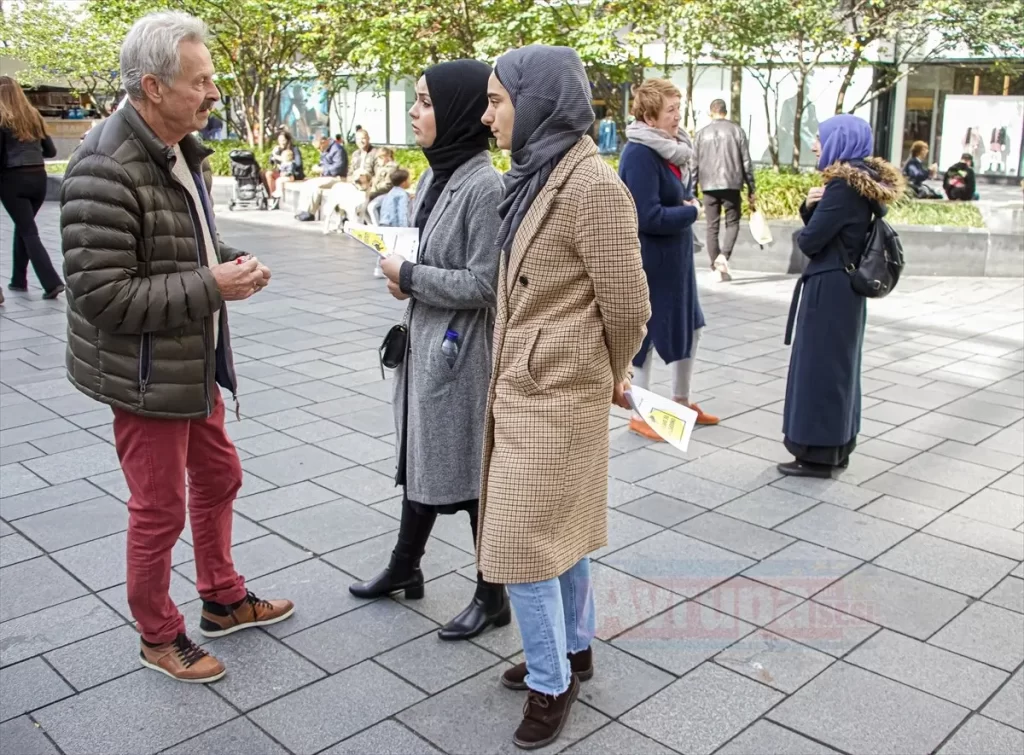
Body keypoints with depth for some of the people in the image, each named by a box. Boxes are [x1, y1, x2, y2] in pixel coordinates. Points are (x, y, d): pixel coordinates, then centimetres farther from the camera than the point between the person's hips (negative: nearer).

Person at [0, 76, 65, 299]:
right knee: (22, 227, 21)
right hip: (38, 177, 5)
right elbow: (51, 151, 12)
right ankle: (19, 279, 26)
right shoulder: (33, 115, 9)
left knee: (29, 232, -3)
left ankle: (52, 283, -14)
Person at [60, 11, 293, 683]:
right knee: (159, 510, 6)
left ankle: (223, 600, 42)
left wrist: (231, 262, -2)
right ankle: (159, 637, 29)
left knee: (218, 476, 21)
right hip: (146, 375, -9)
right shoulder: (105, 172, -24)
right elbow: (101, 294, -27)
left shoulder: (184, 149, 5)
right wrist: (211, 288, -25)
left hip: (197, 361, 9)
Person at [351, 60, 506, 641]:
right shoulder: (434, 178, 8)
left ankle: (493, 597, 22)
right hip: (425, 341, 9)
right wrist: (404, 276, -1)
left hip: (463, 350, -9)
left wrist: (410, 277, -14)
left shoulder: (485, 185, -19)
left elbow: (483, 283, -21)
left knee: (471, 470, 4)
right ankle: (405, 567, 40)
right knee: (420, 457, 20)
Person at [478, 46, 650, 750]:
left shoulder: (590, 184, -20)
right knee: (560, 531, 20)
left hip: (554, 395, -9)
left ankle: (551, 683, 18)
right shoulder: (539, 175, 9)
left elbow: (627, 306, -16)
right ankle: (575, 650, 37)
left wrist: (614, 377, 1)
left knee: (522, 546, -1)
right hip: (528, 386, 9)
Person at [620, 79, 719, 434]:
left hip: (674, 258, 9)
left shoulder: (672, 147, 6)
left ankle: (681, 401, 36)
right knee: (644, 336, 4)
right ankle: (639, 416, 19)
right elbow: (648, 217, -26)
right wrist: (690, 212, -12)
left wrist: (689, 205, -4)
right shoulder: (640, 155, -21)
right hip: (647, 262, -9)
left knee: (690, 327, 18)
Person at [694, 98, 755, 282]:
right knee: (732, 223, 10)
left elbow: (694, 164, 5)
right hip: (731, 184, -1)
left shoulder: (702, 133, 7)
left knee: (712, 227, 8)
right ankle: (723, 255, -14)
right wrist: (751, 190, 7)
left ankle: (716, 266, 6)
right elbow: (746, 162, 1)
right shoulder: (736, 130, 3)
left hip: (709, 186, 1)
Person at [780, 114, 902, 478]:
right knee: (839, 366, 15)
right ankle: (837, 447, 25)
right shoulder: (861, 184, 11)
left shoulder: (844, 187, -18)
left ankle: (819, 454, 7)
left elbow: (809, 241, -19)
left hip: (828, 289, -10)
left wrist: (804, 233, 3)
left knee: (819, 366, -2)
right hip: (846, 287, 10)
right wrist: (809, 206, -5)